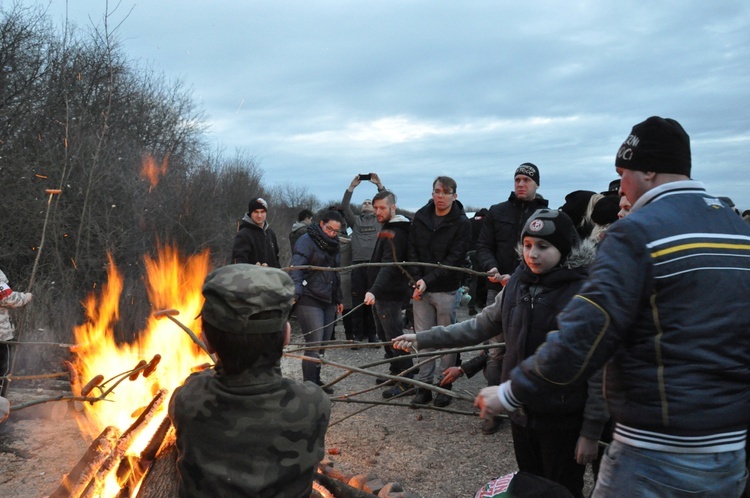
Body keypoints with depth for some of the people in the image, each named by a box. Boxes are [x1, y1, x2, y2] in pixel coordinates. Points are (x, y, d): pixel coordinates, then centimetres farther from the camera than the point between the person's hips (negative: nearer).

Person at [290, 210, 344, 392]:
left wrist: (338, 299, 25)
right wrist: (295, 293, -33)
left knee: (323, 344, 9)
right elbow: (296, 269, -20)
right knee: (314, 345, -8)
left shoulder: (333, 244, 16)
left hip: (328, 301, 7)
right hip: (309, 301, -7)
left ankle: (316, 381, 22)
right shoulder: (307, 241, -8)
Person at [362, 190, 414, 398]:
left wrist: (374, 291, -41)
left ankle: (406, 382, 3)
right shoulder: (388, 229, 14)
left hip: (390, 295, -11)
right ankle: (395, 371, 33)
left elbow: (389, 266, -31)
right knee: (384, 335, 19)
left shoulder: (395, 234, -19)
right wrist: (374, 291, 16)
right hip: (382, 294, 11)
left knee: (394, 337, -5)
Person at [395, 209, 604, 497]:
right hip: (522, 413, 6)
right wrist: (424, 338, 6)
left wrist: (591, 430, -13)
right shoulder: (517, 286, 2)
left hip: (563, 422, -5)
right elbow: (480, 326, 10)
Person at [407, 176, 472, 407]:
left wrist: (428, 280, -20)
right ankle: (424, 385, 15)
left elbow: (454, 259, -13)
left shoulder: (461, 223, -7)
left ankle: (445, 385, 17)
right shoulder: (420, 217, 4)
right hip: (421, 287, 3)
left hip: (446, 290, -3)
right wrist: (417, 279, -7)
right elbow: (412, 250, 6)